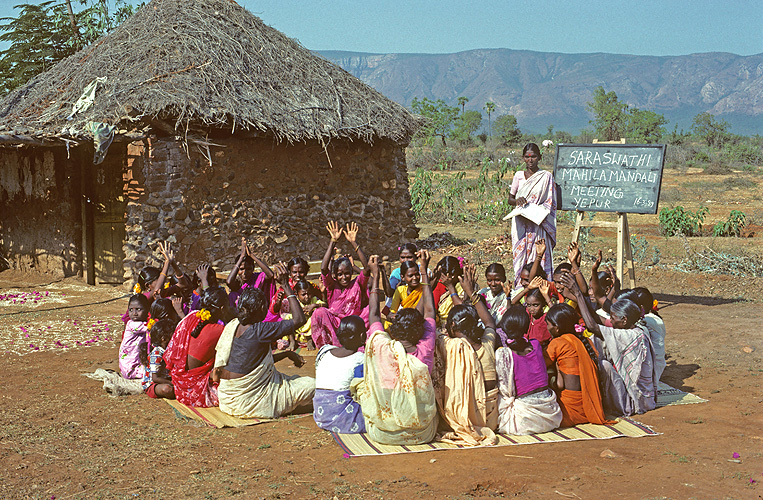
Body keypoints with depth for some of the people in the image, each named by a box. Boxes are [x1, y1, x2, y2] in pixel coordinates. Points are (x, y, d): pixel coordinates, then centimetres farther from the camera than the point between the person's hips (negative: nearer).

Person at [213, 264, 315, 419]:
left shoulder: (233, 326, 3)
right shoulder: (259, 330, -22)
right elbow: (299, 319, -15)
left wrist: (286, 354, 14)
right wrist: (286, 285, -12)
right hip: (246, 402, -9)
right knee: (311, 386, -1)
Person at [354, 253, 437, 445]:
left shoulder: (381, 348, -17)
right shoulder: (425, 354, -14)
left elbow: (374, 314, 5)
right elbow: (429, 311, 3)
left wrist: (375, 275, 17)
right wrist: (424, 270, 13)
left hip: (382, 434, 0)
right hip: (422, 434, 1)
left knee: (364, 385, 25)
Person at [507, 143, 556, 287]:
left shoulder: (546, 176, 2)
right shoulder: (518, 176, 9)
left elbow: (550, 203, 2)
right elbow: (510, 199, 13)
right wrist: (517, 201, -10)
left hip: (538, 223, -2)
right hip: (520, 225, 2)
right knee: (520, 255, -1)